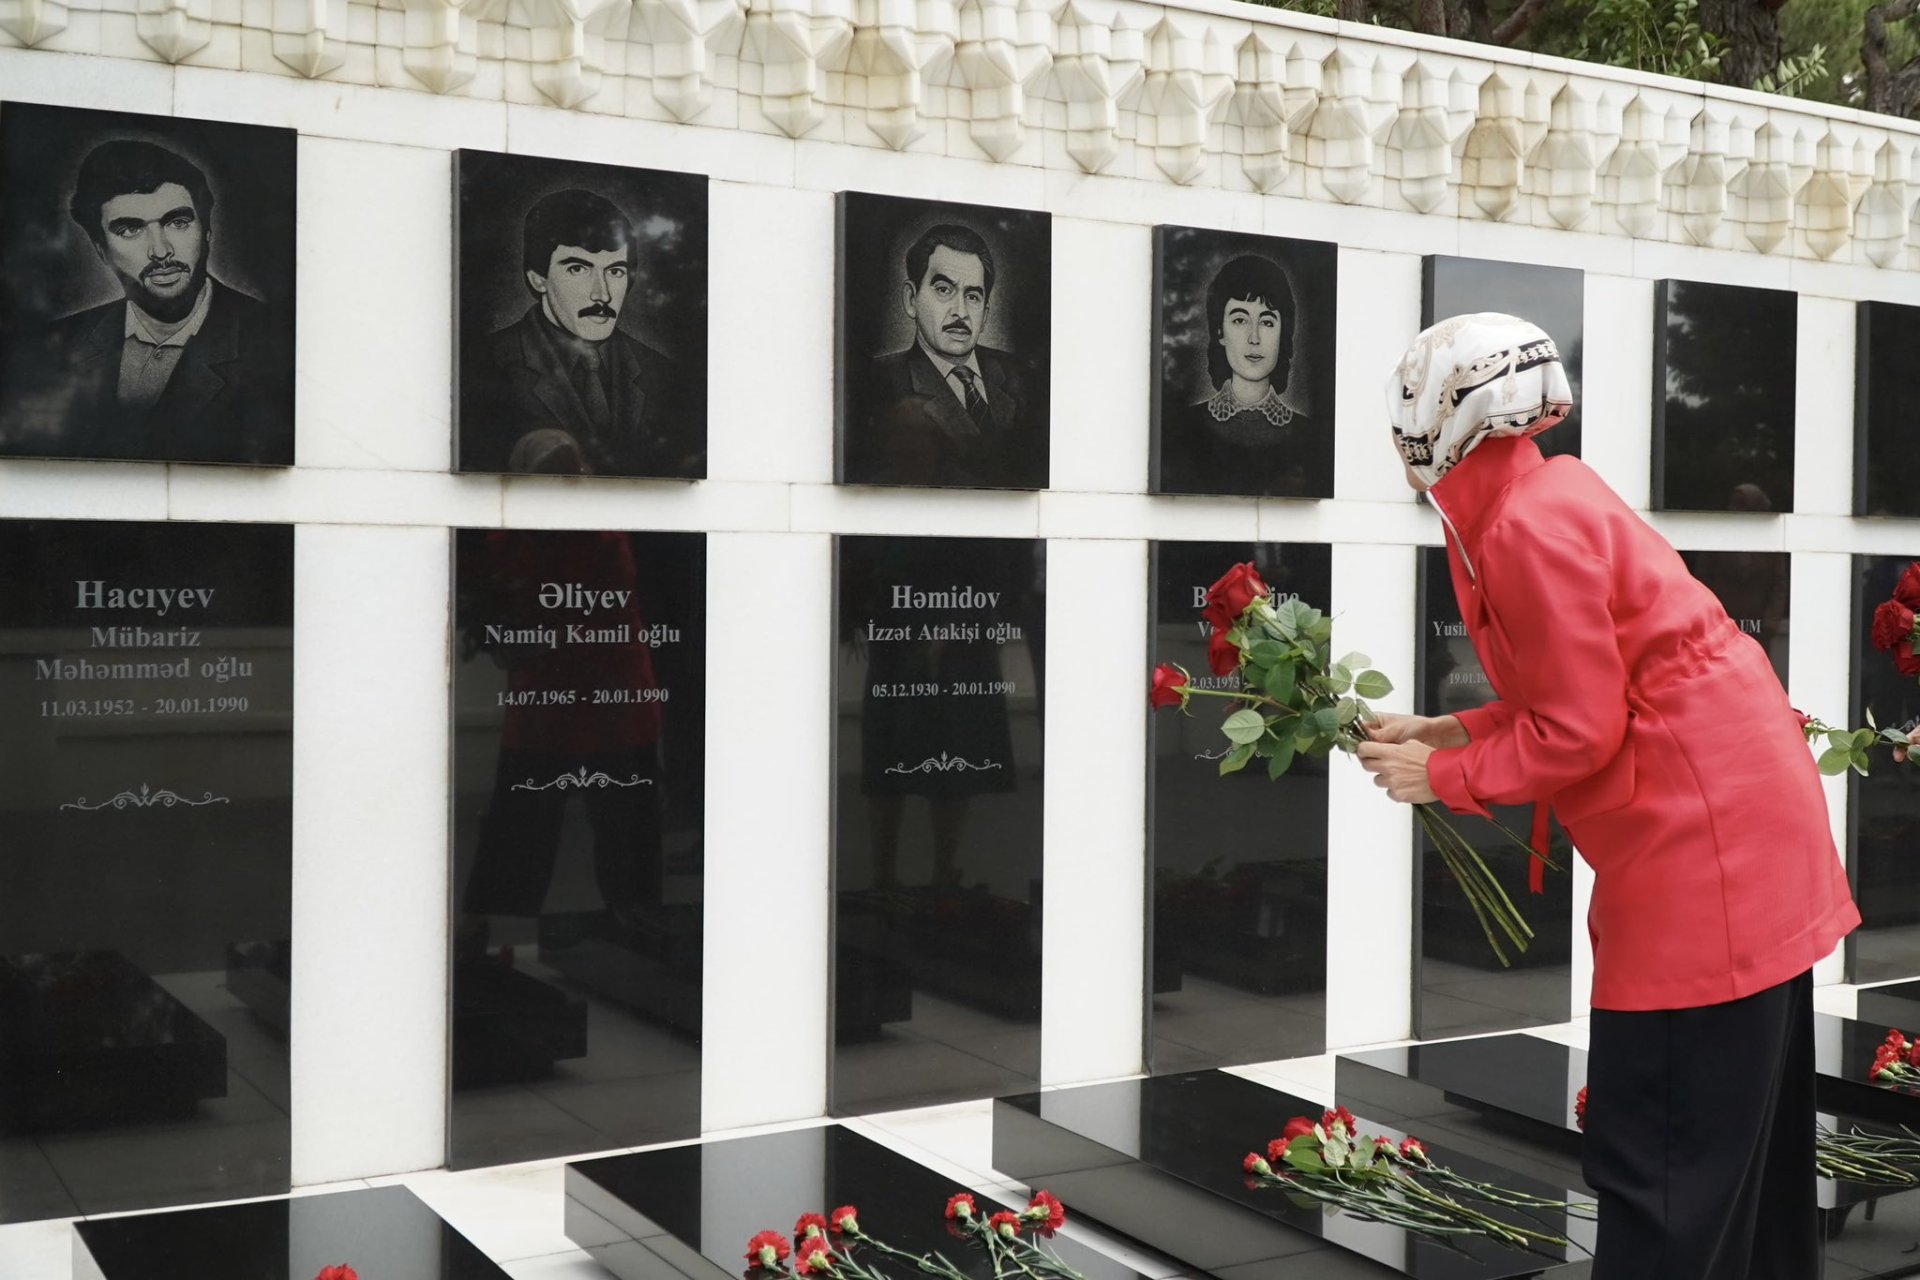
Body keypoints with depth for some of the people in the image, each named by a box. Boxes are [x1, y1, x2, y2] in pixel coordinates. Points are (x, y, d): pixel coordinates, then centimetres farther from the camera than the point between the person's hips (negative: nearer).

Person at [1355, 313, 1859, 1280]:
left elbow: (1578, 732, -17)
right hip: (1734, 813, 10)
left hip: (1703, 835, -10)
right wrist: (1446, 732, 12)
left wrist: (1440, 777, -6)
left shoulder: (1532, 527, -18)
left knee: (1658, 1160, -3)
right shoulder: (1539, 502, 12)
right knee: (1740, 1137, 19)